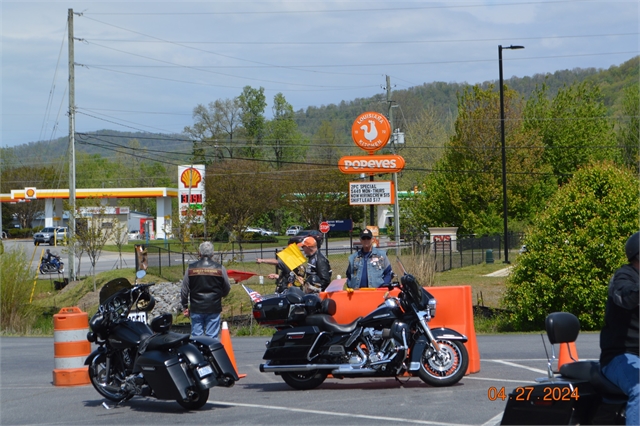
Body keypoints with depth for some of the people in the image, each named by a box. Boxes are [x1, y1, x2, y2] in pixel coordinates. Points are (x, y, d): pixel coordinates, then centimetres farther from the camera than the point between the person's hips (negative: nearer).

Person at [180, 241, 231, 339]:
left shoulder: (191, 268, -1)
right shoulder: (220, 268, -3)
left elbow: (184, 290, 3)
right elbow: (227, 289, 7)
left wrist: (185, 307, 13)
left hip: (196, 309, 1)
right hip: (214, 309, -1)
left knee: (196, 336, 7)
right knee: (212, 336, 2)